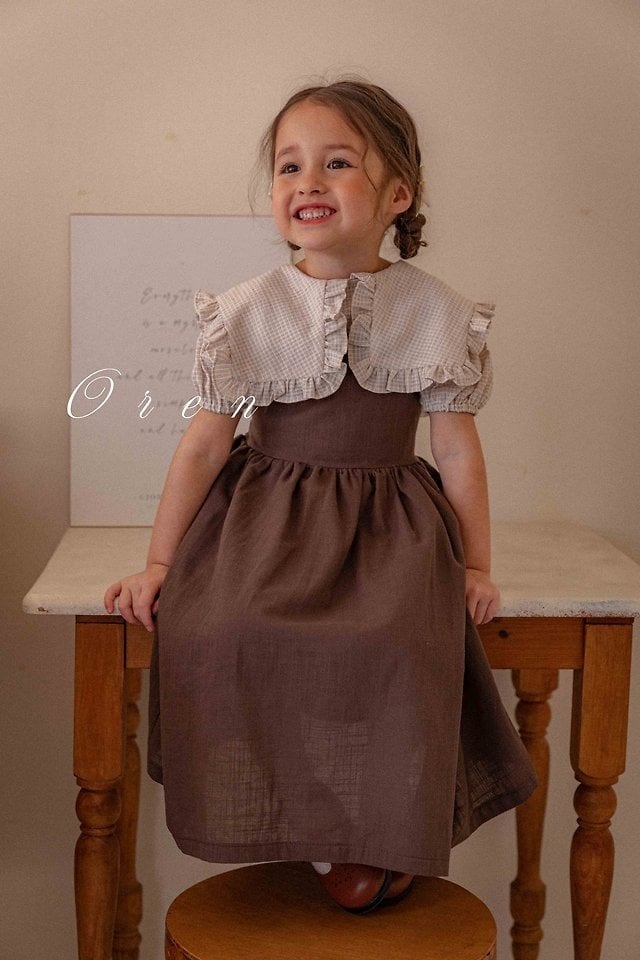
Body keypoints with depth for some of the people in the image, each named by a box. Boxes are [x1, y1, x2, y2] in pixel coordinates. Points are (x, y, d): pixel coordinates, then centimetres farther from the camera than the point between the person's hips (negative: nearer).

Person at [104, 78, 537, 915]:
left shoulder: (435, 311, -1)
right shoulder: (249, 311, -1)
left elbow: (457, 446, 3)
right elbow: (206, 440, 1)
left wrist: (475, 564, 3)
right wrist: (159, 563, -1)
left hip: (388, 524, -1)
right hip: (268, 519, 1)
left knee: (395, 644, -29)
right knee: (222, 633, -26)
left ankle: (381, 832, -4)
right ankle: (319, 831, -6)